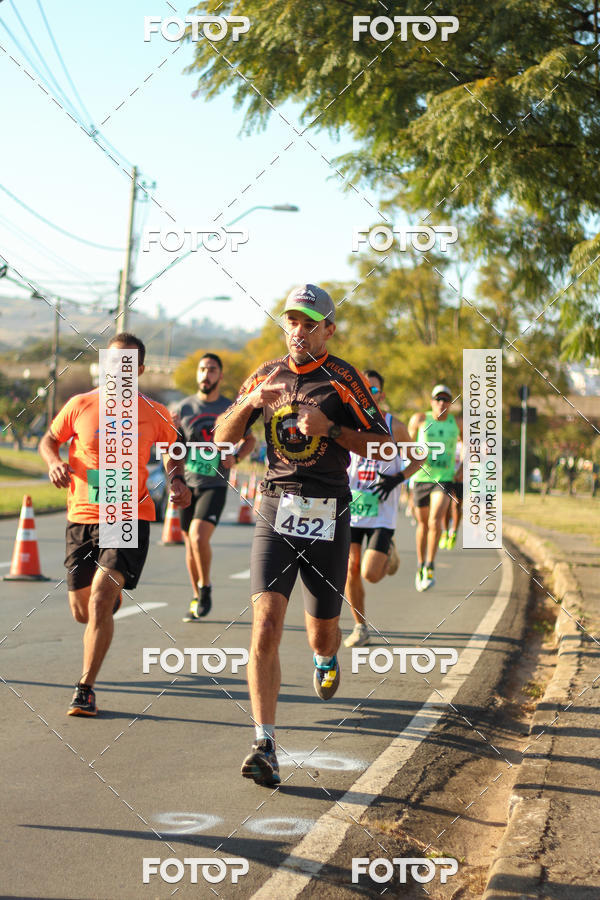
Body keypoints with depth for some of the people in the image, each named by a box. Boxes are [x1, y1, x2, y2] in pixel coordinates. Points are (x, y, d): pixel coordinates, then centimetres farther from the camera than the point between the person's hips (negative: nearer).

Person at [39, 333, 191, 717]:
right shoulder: (80, 406, 0)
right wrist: (54, 463, -7)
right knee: (82, 610, 11)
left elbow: (172, 448, 21)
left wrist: (177, 480, 3)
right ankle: (113, 596, 50)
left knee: (100, 601, -20)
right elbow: (48, 440, 14)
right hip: (82, 516, 2)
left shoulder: (155, 414, 1)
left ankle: (86, 688, -11)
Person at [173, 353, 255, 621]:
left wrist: (236, 457, -4)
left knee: (199, 537, -21)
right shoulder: (183, 408, 3)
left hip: (214, 485, -2)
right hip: (187, 485, 2)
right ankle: (197, 599, 25)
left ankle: (205, 587, 1)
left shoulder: (231, 409, 2)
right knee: (190, 545, 9)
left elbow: (250, 440, 16)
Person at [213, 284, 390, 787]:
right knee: (266, 623, -15)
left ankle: (326, 657, 51)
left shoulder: (342, 379, -2)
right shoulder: (268, 375, 9)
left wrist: (330, 428, -18)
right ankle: (265, 746, -17)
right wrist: (251, 401, -11)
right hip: (277, 510, 2)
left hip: (327, 516, -1)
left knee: (322, 632, 10)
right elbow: (223, 438, 7)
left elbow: (383, 447, -5)